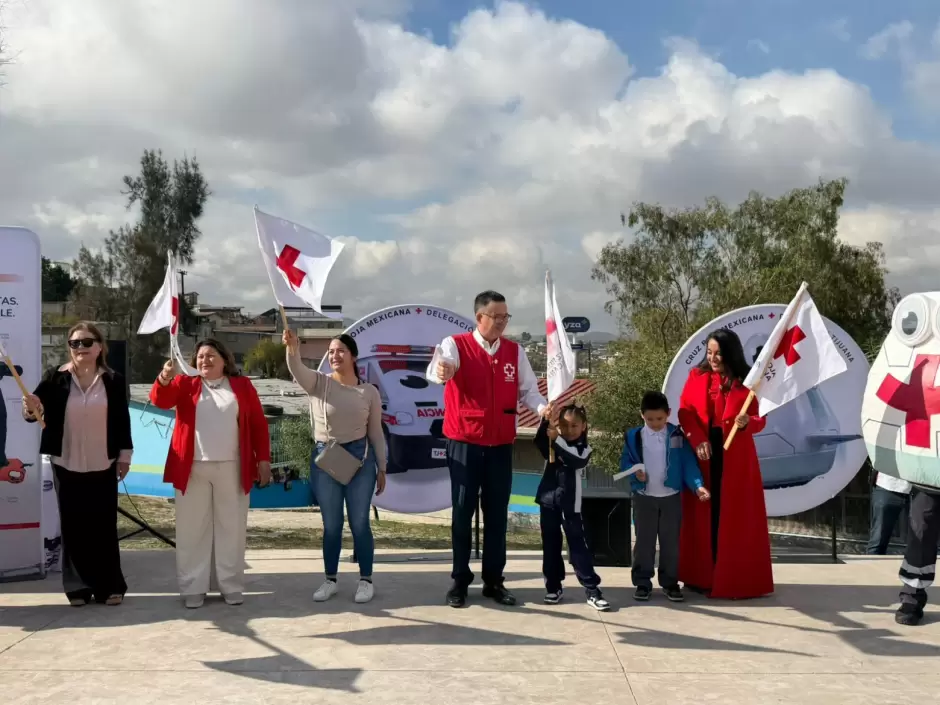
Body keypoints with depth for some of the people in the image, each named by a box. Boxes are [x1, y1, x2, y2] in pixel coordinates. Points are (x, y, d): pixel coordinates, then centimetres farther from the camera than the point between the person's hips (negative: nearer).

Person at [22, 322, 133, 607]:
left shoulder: (114, 380, -1)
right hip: (66, 465, 0)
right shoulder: (55, 378, -3)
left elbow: (123, 420, 3)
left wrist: (125, 455, 1)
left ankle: (110, 585, 12)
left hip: (103, 466, 0)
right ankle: (77, 586, 14)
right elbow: (35, 412, -4)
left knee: (104, 525, 4)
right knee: (73, 525, 5)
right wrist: (31, 409, -27)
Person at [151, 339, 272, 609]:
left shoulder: (242, 386, 8)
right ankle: (193, 588, 10)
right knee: (193, 529, 4)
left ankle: (231, 586, 15)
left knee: (230, 528, 6)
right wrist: (164, 379, -29)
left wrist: (263, 459, -1)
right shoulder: (185, 384, 9)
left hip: (232, 469, 0)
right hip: (193, 469, 0)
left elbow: (259, 424, 6)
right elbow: (160, 401, -9)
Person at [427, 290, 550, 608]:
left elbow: (528, 389, 4)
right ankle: (460, 580, 13)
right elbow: (436, 369, -27)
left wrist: (542, 407, -18)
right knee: (463, 511, 3)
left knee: (497, 513, 9)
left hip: (501, 444, 4)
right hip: (464, 442, -4)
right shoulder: (455, 345, -7)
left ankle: (493, 581, 19)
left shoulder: (515, 351, 6)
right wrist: (441, 372, -52)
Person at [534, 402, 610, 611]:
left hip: (570, 504, -3)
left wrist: (556, 439, -26)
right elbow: (539, 442, -14)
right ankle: (553, 587, 18)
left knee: (578, 545, -4)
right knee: (550, 545, 8)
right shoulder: (553, 444, 8)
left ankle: (592, 590, -1)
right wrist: (546, 422, -27)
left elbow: (574, 460, -22)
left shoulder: (584, 449, 0)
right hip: (548, 500, 3)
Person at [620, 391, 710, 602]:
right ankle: (642, 582, 14)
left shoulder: (677, 436, -3)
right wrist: (634, 473, -18)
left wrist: (697, 485, -17)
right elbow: (625, 462, 3)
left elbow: (688, 463, -5)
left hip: (671, 497, 0)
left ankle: (670, 582, 18)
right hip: (644, 497, 0)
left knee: (671, 541, 8)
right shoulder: (634, 436, -4)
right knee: (644, 541, 6)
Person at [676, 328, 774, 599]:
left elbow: (760, 420, -2)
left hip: (736, 455, -1)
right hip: (703, 451, 2)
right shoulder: (696, 376, 4)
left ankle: (735, 579, 9)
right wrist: (698, 440, -16)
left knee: (735, 516, 2)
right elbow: (685, 411, -1)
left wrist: (746, 422, -25)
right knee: (703, 514, 6)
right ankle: (702, 576, 14)